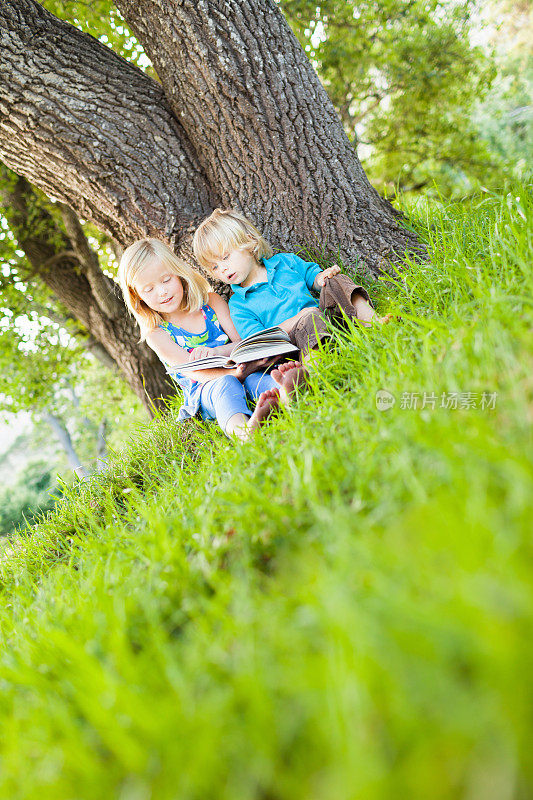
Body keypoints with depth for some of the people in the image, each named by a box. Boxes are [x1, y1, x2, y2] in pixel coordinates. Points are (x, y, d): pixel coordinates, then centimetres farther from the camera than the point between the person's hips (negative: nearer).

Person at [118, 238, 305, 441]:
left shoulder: (211, 302, 5)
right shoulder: (155, 333, -3)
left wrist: (216, 352, -24)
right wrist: (236, 373, -32)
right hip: (203, 392, -2)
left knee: (254, 377, -31)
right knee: (225, 383, -36)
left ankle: (286, 393, -66)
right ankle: (243, 428, -68)